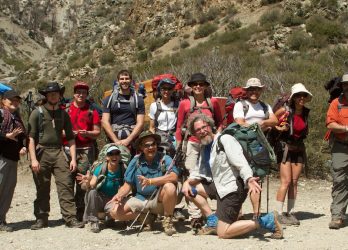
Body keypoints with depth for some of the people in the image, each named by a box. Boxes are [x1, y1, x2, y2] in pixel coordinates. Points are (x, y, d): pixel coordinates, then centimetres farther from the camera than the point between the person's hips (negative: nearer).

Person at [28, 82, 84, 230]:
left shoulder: (63, 114, 13)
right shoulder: (37, 113, 2)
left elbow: (70, 138, 14)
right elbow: (31, 138, -3)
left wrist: (73, 158, 5)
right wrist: (33, 159, -12)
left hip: (58, 152, 2)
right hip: (42, 152, -2)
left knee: (66, 185, -7)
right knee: (42, 188, 4)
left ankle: (70, 218, -4)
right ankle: (41, 219, 14)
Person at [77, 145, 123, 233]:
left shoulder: (122, 170, -10)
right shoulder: (100, 168, -11)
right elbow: (91, 186, -18)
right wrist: (87, 182, -40)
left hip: (112, 200, -1)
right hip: (99, 200, 1)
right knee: (92, 191, -31)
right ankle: (94, 221, -15)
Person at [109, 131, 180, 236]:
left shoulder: (164, 159, -10)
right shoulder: (136, 162, 0)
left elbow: (174, 176, -28)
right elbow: (127, 185, 2)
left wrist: (150, 181, -36)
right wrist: (119, 195, -20)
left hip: (160, 200, -3)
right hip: (141, 199, 3)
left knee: (170, 187, -35)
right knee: (115, 212, -15)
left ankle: (168, 220, -9)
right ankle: (147, 217, 9)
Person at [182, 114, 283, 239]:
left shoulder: (225, 140, -14)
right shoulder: (204, 148, 11)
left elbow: (241, 163, -25)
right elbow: (198, 172, 18)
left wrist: (249, 179, -43)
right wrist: (187, 182, -3)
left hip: (233, 188, -9)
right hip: (219, 186, 9)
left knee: (222, 233, -12)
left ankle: (266, 220, -7)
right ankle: (212, 221, 6)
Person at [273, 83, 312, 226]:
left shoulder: (306, 113, 5)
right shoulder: (285, 110, -10)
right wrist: (278, 128, -14)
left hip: (299, 149, 5)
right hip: (285, 148, -5)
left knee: (294, 182, 5)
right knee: (286, 182, -10)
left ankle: (290, 213, 13)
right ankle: (279, 214, -3)